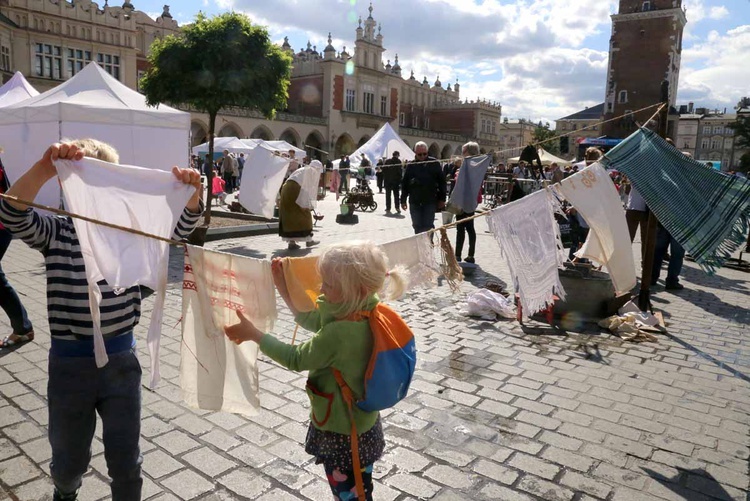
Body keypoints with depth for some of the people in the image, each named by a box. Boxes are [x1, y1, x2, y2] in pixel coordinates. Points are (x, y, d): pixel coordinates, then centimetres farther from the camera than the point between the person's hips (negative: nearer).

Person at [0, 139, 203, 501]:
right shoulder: (55, 234, -6)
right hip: (70, 363, 0)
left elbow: (180, 226, -12)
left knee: (126, 461, 12)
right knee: (70, 458, 22)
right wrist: (44, 169, -40)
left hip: (121, 358, 0)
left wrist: (191, 190, -33)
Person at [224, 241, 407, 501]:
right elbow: (311, 319, 5)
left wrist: (252, 333, -12)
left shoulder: (338, 334, -36)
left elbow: (295, 359, -19)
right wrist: (283, 286, 3)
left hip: (342, 435, -8)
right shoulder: (367, 311, -9)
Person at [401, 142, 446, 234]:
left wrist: (442, 199, -1)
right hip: (415, 202, 2)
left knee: (428, 226, -2)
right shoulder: (411, 165, 6)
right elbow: (404, 184, 9)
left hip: (430, 202, -2)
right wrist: (403, 200, 7)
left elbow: (442, 182, 2)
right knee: (417, 227, 7)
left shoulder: (434, 163, 1)